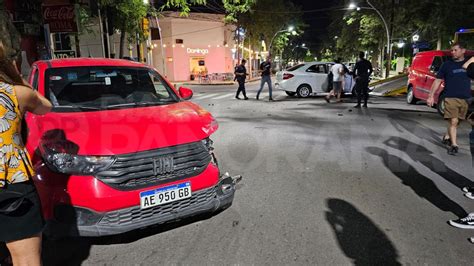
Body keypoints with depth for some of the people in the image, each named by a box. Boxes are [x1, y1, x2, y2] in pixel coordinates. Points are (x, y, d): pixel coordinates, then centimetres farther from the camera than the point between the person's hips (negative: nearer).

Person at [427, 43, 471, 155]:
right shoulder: (447, 64, 3)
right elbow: (437, 80, 4)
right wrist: (431, 96, -2)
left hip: (465, 98, 3)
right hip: (451, 98, -3)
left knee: (455, 121, 12)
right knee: (453, 121, -9)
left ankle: (447, 137, 33)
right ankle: (454, 145, -6)